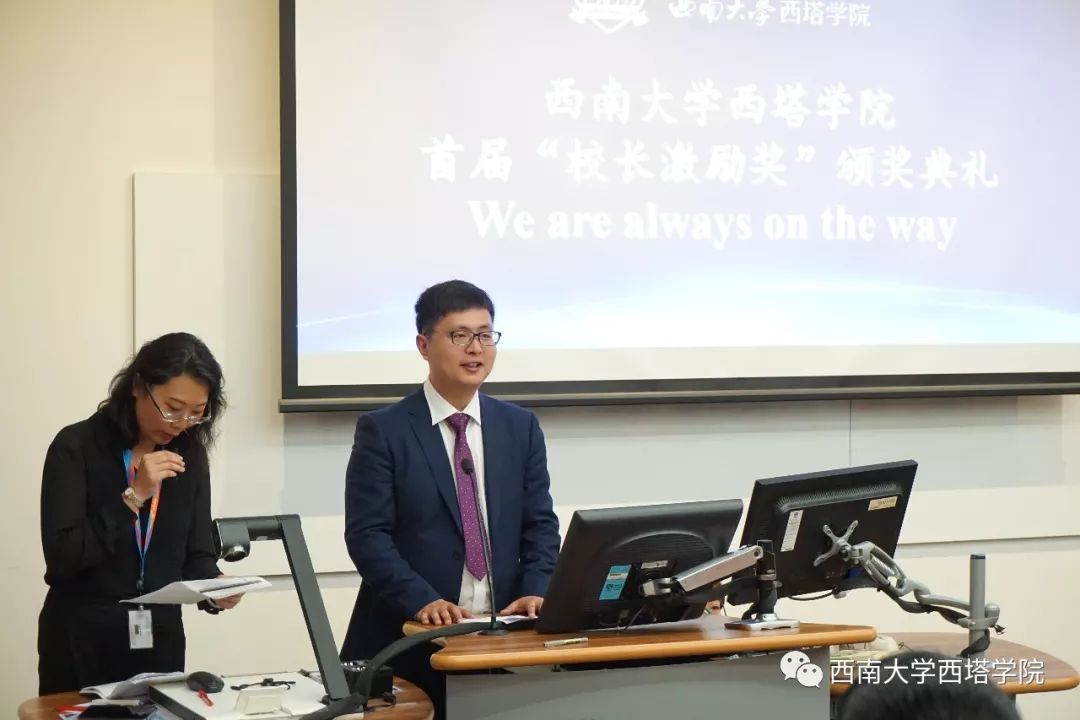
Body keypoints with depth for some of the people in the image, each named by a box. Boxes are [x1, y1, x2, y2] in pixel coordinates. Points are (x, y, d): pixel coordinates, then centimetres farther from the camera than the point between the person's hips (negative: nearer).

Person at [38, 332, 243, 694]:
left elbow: (196, 553, 3)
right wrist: (132, 497, -23)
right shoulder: (76, 447, -10)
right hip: (83, 640, -4)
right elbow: (61, 556, -18)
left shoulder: (190, 457, 4)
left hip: (161, 639, 4)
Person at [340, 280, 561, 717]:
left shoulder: (520, 426, 10)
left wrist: (535, 591, -9)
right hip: (408, 641, -3)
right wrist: (421, 602, -21)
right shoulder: (383, 431, -3)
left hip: (501, 634, 3)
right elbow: (367, 534, -9)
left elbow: (539, 524, 8)